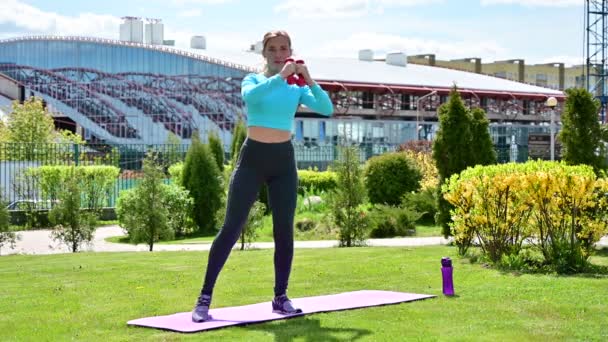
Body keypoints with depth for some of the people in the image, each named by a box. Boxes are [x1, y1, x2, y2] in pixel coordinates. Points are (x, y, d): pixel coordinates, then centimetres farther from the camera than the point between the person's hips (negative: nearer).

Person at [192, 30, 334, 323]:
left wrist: (309, 81, -18)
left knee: (284, 231, 3)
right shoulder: (253, 80, 1)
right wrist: (280, 77, -30)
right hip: (253, 157, -3)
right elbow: (251, 96, -24)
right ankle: (205, 297, -3)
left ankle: (281, 297, 15)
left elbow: (327, 109, -8)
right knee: (231, 228, -6)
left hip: (283, 160, 3)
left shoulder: (297, 88, 8)